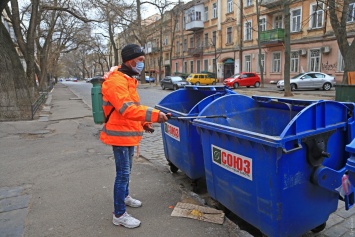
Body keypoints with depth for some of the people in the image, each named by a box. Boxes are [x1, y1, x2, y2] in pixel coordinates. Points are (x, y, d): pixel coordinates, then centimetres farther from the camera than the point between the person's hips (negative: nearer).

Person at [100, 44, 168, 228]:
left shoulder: (127, 79, 14)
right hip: (120, 134, -10)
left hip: (128, 133, 10)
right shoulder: (116, 81, -20)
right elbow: (126, 109, -33)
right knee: (123, 173, -4)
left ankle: (125, 196, 42)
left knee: (126, 170, 23)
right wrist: (154, 115, -39)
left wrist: (143, 123, 12)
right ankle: (119, 215, 7)